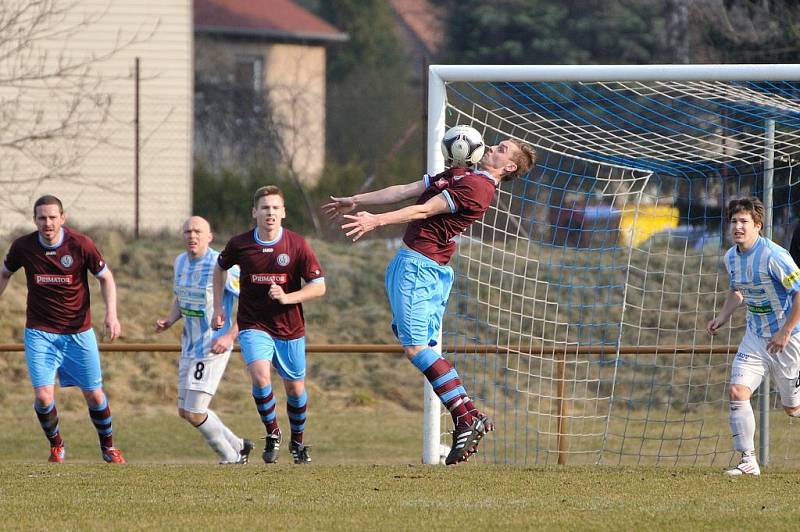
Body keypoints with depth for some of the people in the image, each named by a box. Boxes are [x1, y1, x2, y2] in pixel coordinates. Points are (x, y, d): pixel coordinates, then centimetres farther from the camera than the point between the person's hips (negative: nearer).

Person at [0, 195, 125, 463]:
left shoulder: (81, 245, -13)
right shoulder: (22, 247, -8)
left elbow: (106, 278, 0)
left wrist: (111, 314, -12)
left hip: (79, 332, 0)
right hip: (39, 332, 0)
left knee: (94, 395, 5)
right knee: (43, 396, -12)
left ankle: (108, 447, 31)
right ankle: (56, 446, 16)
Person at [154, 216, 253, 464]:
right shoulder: (180, 262, 7)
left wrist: (230, 336, -21)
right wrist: (168, 321, 3)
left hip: (213, 348, -9)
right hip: (189, 347, 9)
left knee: (194, 413, -10)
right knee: (185, 411, 13)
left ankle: (230, 457, 13)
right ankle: (238, 446, 30)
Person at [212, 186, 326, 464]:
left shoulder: (297, 245, -10)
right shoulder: (239, 244, -7)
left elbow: (319, 286, -8)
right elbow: (220, 268, 15)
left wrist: (287, 297, -23)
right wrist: (218, 306, 10)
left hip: (290, 328, 1)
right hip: (253, 326, -1)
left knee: (295, 389, 10)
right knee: (260, 375, -25)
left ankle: (297, 441, 36)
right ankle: (272, 433, -3)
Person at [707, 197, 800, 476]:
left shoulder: (773, 256, -21)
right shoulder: (731, 257, 2)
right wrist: (722, 317, 7)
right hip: (755, 335, 6)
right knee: (737, 391, -11)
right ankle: (749, 461, -6)